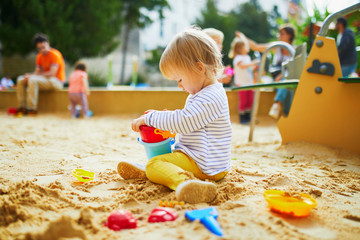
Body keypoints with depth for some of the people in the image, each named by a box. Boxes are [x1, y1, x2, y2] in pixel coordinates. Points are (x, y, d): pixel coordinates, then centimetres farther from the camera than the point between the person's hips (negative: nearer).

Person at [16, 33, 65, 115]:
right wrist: (30, 75, -16)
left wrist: (33, 76, -20)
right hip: (45, 79, 9)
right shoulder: (39, 56, 10)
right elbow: (37, 72, 9)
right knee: (20, 79, 1)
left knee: (33, 80, -31)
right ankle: (22, 107, -5)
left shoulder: (55, 55, -14)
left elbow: (52, 73, -22)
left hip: (56, 81, -8)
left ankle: (32, 108, -27)